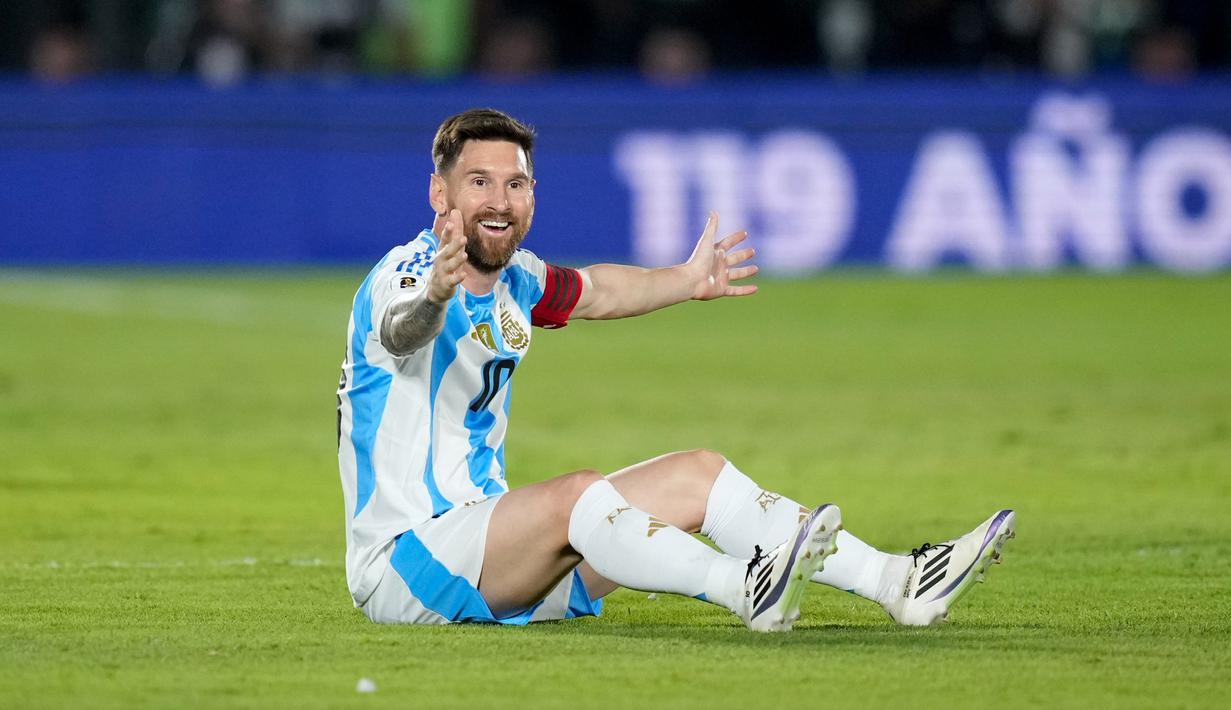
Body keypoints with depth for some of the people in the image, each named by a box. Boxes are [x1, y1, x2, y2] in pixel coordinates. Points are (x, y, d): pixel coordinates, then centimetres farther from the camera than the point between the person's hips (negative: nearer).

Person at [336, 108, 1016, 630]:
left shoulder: (512, 281, 7)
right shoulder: (406, 274, -19)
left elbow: (593, 290, 30)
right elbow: (400, 328, -45)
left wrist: (684, 281, 34)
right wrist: (433, 294, -65)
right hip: (400, 563, -9)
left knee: (697, 475, 3)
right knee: (575, 494, -33)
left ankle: (898, 582, 0)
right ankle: (747, 589, -51)